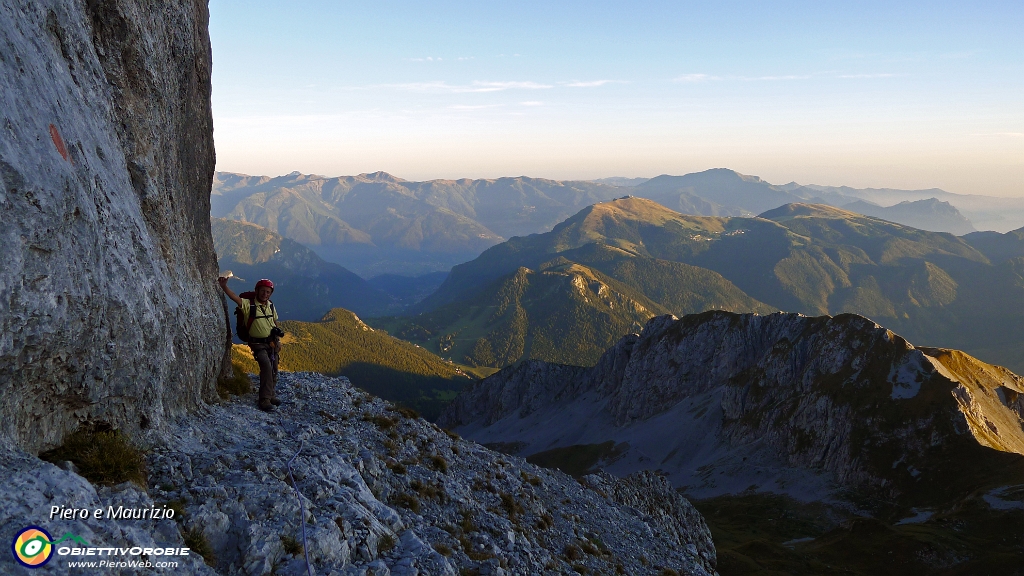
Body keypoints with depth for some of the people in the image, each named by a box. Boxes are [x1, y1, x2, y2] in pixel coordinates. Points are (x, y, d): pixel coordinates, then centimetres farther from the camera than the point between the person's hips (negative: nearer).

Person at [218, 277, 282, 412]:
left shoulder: (271, 306, 4)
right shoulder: (249, 305, -13)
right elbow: (235, 297, -29)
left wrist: (277, 340, 17)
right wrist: (224, 286, -45)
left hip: (272, 343, 6)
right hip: (258, 344, -6)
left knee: (273, 370, 11)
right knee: (266, 366, -26)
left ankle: (270, 395, 32)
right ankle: (265, 400, -24)